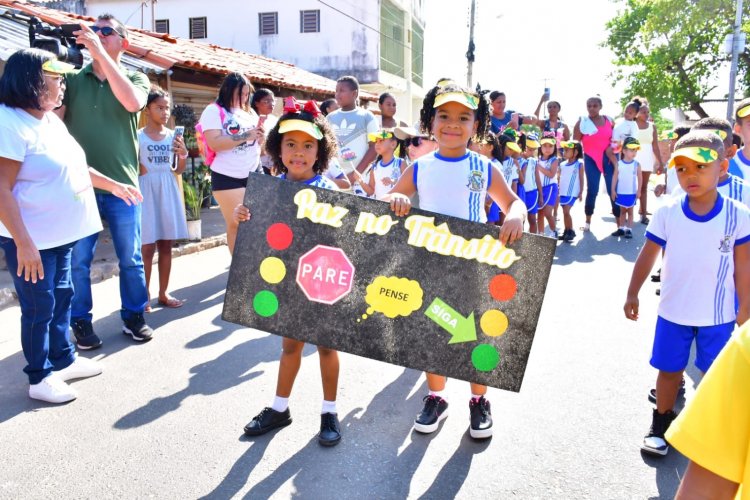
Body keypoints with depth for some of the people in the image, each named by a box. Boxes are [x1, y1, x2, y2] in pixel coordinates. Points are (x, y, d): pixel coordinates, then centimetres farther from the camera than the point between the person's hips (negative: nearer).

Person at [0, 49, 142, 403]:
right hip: (31, 240, -9)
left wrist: (112, 184, 27)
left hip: (60, 234, 9)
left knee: (62, 297, 19)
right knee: (39, 307, 2)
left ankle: (64, 359, 35)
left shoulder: (52, 120, 9)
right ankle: (40, 378, 18)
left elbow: (72, 164, 23)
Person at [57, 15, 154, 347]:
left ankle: (134, 316, 25)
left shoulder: (136, 78, 4)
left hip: (122, 185, 0)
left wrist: (101, 53, -21)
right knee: (79, 261, 6)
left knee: (130, 259, 10)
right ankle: (80, 321, 21)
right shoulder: (72, 79, 6)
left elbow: (132, 102, -19)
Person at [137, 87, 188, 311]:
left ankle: (163, 293, 18)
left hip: (168, 192, 4)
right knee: (147, 247, -2)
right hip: (147, 193, -4)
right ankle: (144, 296, 7)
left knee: (166, 246, 9)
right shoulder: (138, 136, -4)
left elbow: (179, 170, 11)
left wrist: (183, 154, -5)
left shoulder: (174, 136, 8)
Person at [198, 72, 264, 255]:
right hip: (228, 177, -6)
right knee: (236, 224, -5)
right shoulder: (214, 111, -5)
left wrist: (260, 135, -3)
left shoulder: (249, 112, 14)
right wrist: (245, 136, -19)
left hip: (254, 174, 6)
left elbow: (259, 142, 20)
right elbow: (215, 143, -18)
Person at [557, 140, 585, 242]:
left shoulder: (579, 164, -4)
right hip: (562, 192, 6)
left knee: (566, 211, -13)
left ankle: (571, 231, 0)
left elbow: (581, 179, -3)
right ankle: (566, 231, 17)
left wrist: (581, 193, -7)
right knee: (565, 212, 9)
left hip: (572, 193, -6)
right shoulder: (562, 164, 10)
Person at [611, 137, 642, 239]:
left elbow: (640, 178, -3)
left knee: (630, 211, 8)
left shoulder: (636, 164, -6)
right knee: (622, 211, 13)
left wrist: (638, 191, -6)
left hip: (632, 193, -1)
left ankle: (629, 229, 11)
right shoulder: (619, 163, -6)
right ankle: (621, 228, 21)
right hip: (621, 192, 1)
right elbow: (615, 177, -2)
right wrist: (613, 190, -3)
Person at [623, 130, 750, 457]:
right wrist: (633, 294, 3)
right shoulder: (667, 212, -9)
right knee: (669, 369, 14)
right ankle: (661, 423, 33)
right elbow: (647, 256, 0)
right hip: (673, 311, 1)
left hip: (718, 314, -1)